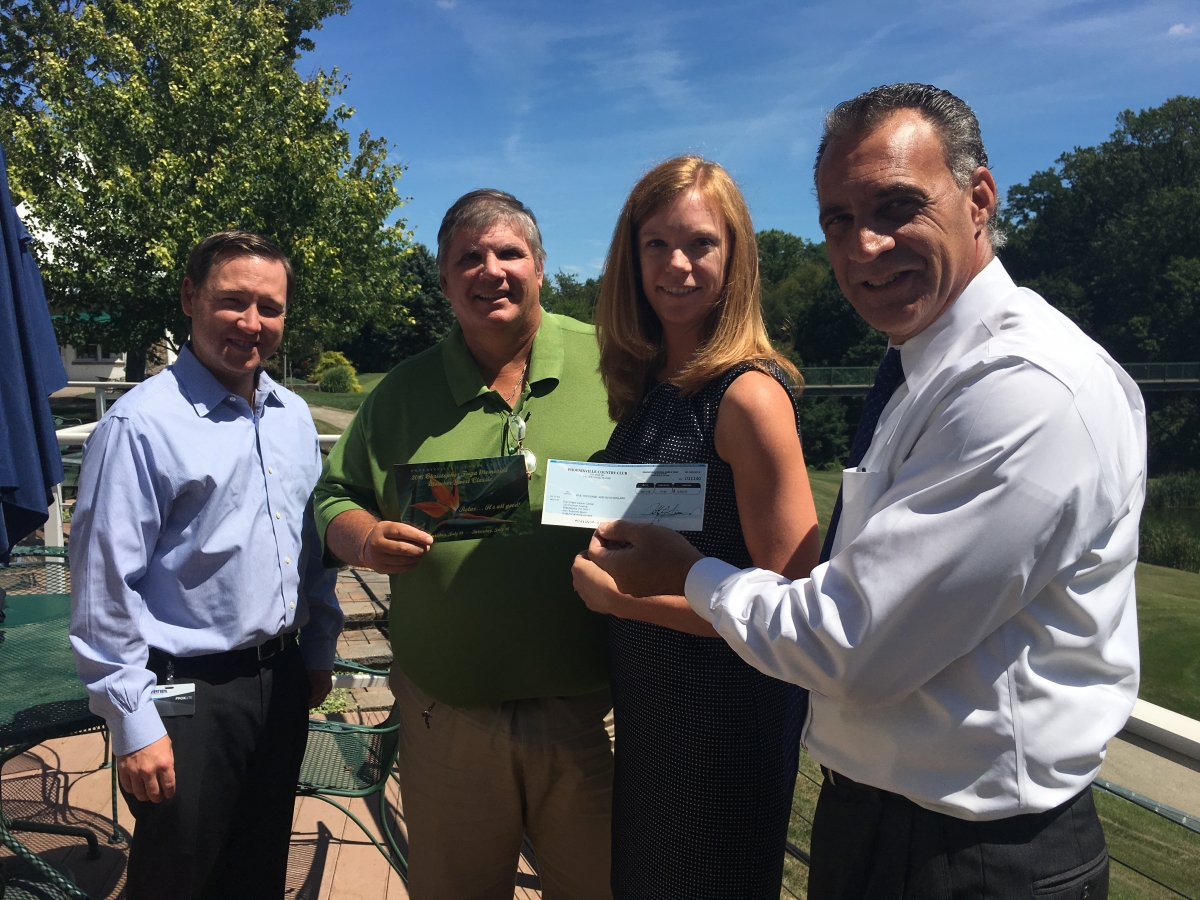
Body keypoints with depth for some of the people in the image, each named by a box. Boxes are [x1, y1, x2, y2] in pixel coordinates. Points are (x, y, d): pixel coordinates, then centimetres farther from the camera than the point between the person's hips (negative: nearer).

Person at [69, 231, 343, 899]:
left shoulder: (294, 416, 6)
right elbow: (106, 588, -16)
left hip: (283, 682, 6)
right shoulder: (141, 423, -15)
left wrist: (320, 649, 14)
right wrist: (134, 725, -15)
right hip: (190, 692, -6)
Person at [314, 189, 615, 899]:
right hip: (446, 717, 2)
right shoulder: (404, 391, 4)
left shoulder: (606, 363, -4)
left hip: (589, 711, -1)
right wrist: (366, 537, -11)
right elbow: (336, 497, 10)